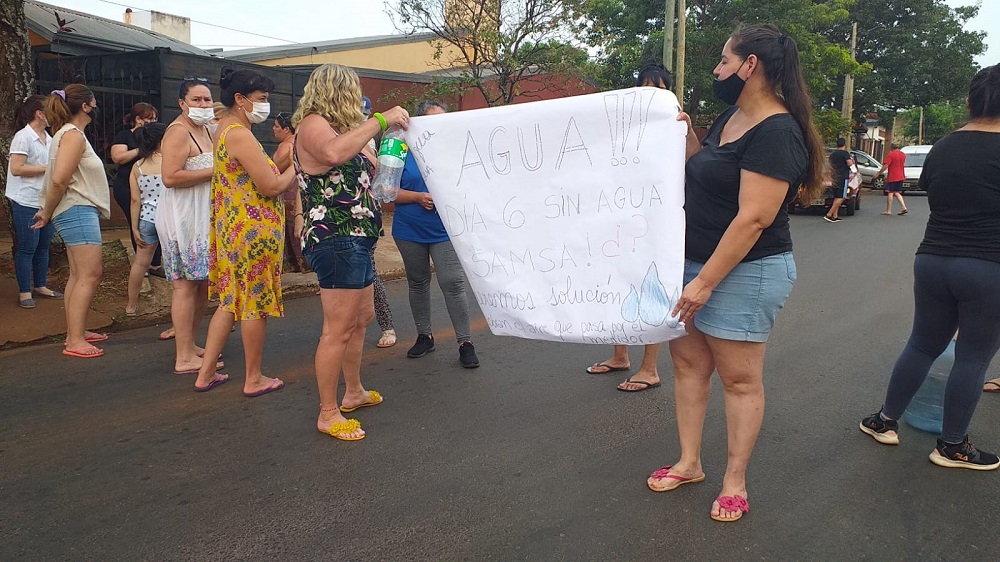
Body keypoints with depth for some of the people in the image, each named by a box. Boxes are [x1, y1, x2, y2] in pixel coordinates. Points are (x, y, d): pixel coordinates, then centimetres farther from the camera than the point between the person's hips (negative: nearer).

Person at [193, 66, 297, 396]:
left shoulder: (224, 130, 14)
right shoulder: (240, 134, -17)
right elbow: (271, 186, -20)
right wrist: (295, 168, -5)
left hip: (232, 228, 10)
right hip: (253, 231, -10)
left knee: (231, 300, 15)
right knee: (255, 303, 2)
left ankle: (206, 374, 21)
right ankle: (254, 380, 14)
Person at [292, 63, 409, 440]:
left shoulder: (334, 127, 21)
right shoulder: (313, 124, -11)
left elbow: (362, 171, 28)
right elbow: (333, 153, -35)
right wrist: (380, 120, -27)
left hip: (355, 239, 11)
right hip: (336, 238, -11)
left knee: (362, 318, 21)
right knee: (338, 329, -7)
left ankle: (354, 392, 36)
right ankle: (328, 415, 3)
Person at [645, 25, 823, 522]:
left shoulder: (775, 133, -19)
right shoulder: (730, 118, 10)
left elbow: (753, 218, -24)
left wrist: (704, 282, -24)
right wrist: (685, 136, 4)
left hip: (744, 272, -9)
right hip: (696, 259, 9)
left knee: (740, 378, 3)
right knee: (688, 360, 13)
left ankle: (735, 482, 18)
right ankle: (689, 463, 27)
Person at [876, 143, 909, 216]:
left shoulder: (890, 154, -12)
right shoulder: (903, 154, 10)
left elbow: (885, 166, -17)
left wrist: (878, 173, -9)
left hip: (892, 177, -7)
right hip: (900, 176, 7)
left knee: (890, 193, -2)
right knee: (897, 193, 14)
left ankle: (888, 211, -1)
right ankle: (904, 208, 4)